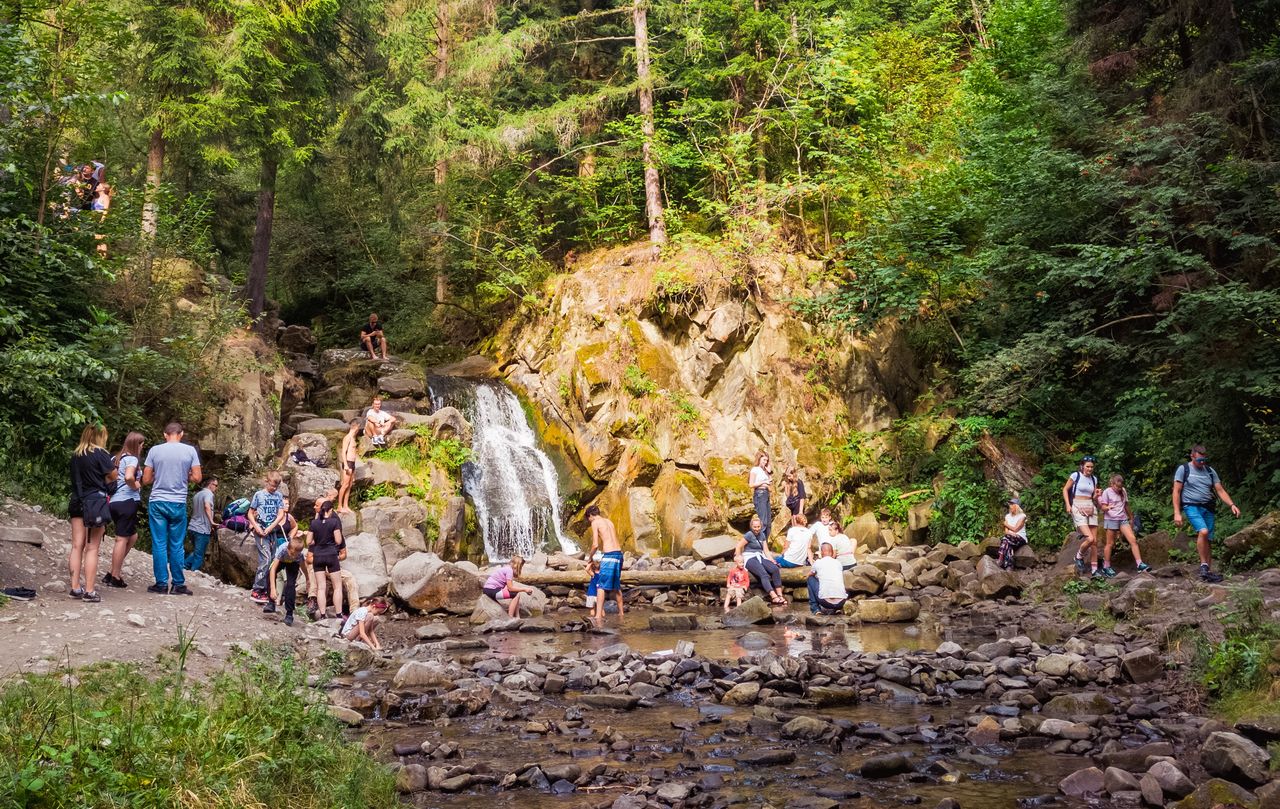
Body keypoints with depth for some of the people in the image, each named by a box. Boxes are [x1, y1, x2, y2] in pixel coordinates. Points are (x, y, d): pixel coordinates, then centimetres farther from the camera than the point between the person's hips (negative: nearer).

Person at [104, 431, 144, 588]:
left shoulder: (118, 458, 16)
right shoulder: (132, 459, -9)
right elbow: (128, 477, -28)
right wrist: (135, 486, -11)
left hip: (115, 501, 9)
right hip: (128, 501, -9)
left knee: (132, 536, 18)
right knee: (122, 539, -4)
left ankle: (113, 572, 15)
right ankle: (115, 577, -1)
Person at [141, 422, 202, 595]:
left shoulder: (154, 450, -1)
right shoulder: (190, 451, -3)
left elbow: (146, 480, 1)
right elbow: (197, 477, -3)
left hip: (157, 502, 0)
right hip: (178, 503, 0)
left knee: (159, 544, 5)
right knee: (177, 545, 6)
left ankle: (162, 583, 7)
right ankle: (178, 584, 10)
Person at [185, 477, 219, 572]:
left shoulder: (197, 494, 20)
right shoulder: (208, 493, -7)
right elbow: (207, 506, -26)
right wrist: (212, 521, -26)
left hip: (193, 527, 8)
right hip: (202, 529, -8)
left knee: (195, 552, 21)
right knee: (199, 556, -3)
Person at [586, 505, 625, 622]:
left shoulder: (595, 523, 0)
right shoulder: (609, 521, 21)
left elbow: (595, 544, -6)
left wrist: (590, 555, 12)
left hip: (609, 555, -7)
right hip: (619, 553, 7)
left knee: (601, 586, -5)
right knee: (616, 586, 19)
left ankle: (598, 616, -13)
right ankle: (620, 613, 26)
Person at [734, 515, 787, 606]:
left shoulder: (762, 535, 15)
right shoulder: (749, 535, -5)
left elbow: (766, 550, 13)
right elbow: (738, 548, -6)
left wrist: (772, 561, 0)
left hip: (760, 557, 6)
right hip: (750, 558, -6)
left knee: (775, 569, -22)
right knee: (764, 574, -32)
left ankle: (780, 595, -24)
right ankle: (774, 597, -42)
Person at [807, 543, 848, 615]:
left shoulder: (818, 562, 6)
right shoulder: (838, 563, 14)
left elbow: (810, 574, 27)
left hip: (825, 601, -2)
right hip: (841, 602, 2)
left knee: (811, 579, 21)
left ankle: (815, 608, 18)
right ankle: (833, 610, 14)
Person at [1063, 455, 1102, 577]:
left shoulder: (1094, 479, 11)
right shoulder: (1075, 475, -4)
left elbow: (1094, 497, 18)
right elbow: (1065, 489, 2)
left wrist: (1096, 495, -5)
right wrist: (1068, 505, -9)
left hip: (1091, 509, 6)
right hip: (1078, 509, -5)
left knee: (1095, 541, 2)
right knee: (1090, 539, -19)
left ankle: (1094, 570, 8)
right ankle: (1079, 557, 9)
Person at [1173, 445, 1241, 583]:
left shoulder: (1210, 471, 14)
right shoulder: (1183, 469, 0)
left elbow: (1220, 490, 12)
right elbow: (1176, 492, -2)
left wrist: (1232, 505, -5)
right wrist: (1177, 513, -10)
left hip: (1208, 509, 5)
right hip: (1191, 506, -5)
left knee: (1207, 541, 2)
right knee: (1203, 531, -27)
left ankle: (1207, 572, 7)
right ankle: (1204, 566, -19)